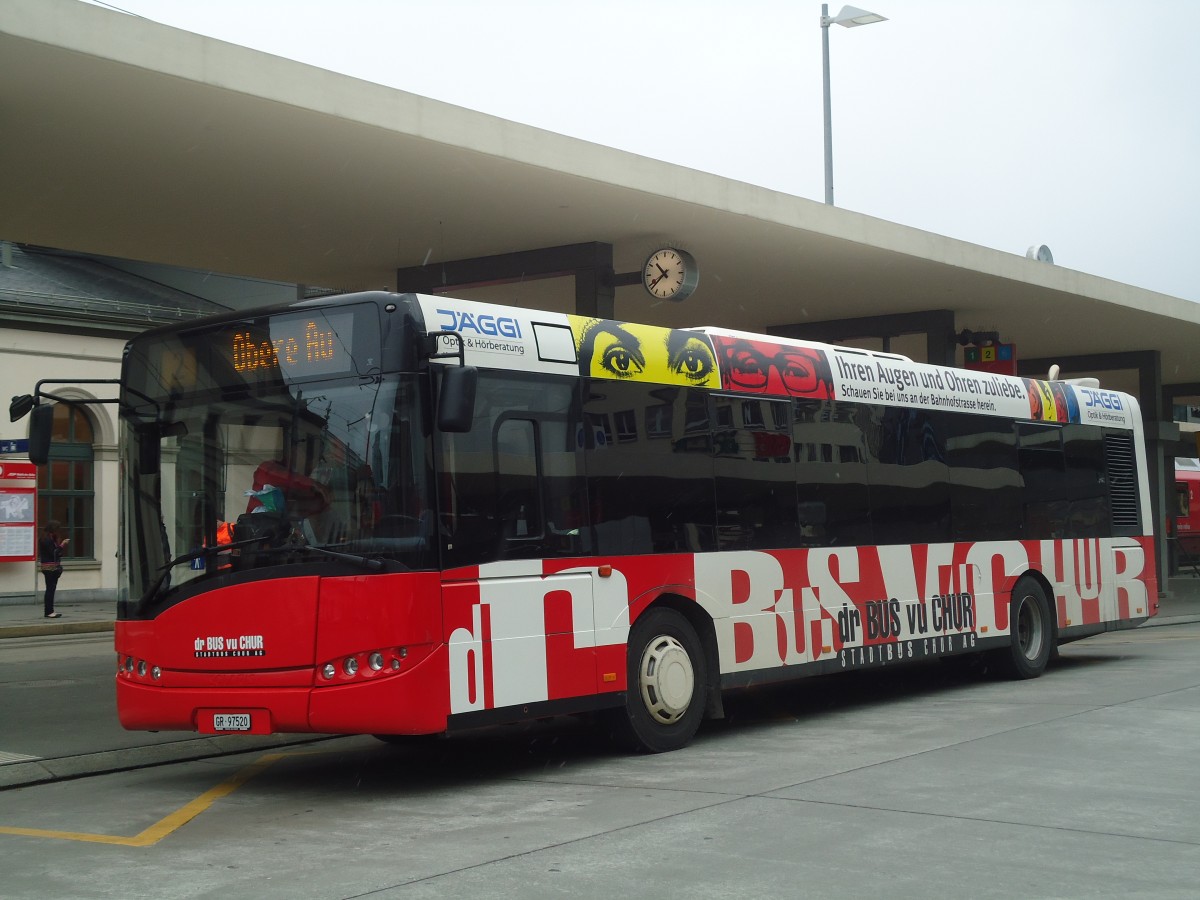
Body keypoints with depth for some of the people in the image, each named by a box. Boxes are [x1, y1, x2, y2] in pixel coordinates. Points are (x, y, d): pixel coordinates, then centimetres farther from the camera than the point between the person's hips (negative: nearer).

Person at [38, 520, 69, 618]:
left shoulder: (51, 539, 15)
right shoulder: (46, 540, -14)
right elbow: (54, 553, -17)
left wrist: (62, 545, 4)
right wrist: (62, 545, -12)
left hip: (53, 568, 9)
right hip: (49, 568, -9)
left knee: (51, 590, 9)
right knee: (50, 589, -8)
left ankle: (49, 611, 11)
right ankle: (49, 612, -7)